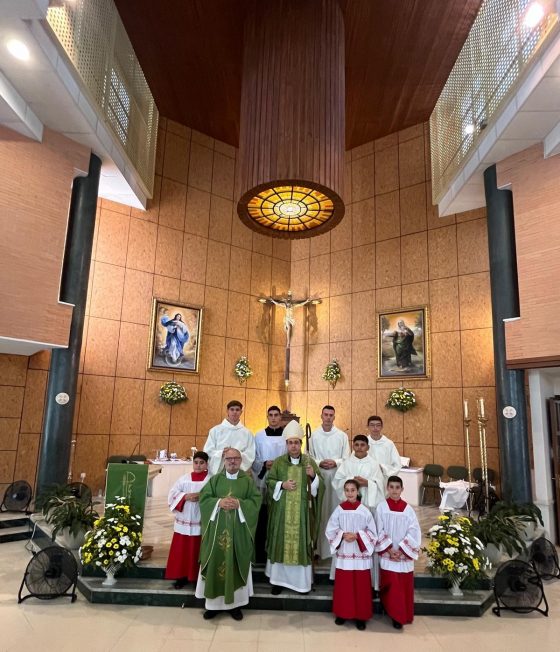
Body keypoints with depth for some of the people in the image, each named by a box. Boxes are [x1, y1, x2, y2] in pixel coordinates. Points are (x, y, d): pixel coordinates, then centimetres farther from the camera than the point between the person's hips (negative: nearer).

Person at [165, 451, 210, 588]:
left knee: (198, 551, 4)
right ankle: (182, 576, 23)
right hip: (183, 522, 3)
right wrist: (185, 496, -15)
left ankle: (198, 578, 19)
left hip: (202, 523, -3)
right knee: (181, 551, 8)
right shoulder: (184, 478, 6)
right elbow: (172, 494, 0)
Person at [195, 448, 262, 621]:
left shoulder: (248, 481, 3)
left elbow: (256, 501, -4)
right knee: (215, 564, 4)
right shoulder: (214, 480, 6)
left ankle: (235, 604, 19)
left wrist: (239, 504, -18)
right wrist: (219, 502, -16)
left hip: (239, 531, -1)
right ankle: (213, 604, 18)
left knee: (237, 565, 5)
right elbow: (203, 499, 0)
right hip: (217, 530, 1)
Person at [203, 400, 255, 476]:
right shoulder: (215, 430, 6)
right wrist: (221, 453, -16)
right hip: (217, 472, 0)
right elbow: (208, 451, 1)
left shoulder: (247, 433, 6)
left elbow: (250, 456, 0)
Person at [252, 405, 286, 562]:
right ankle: (260, 554, 14)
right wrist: (264, 465, -14)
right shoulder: (259, 436, 4)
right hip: (263, 482, 0)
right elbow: (253, 459, 3)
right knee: (262, 519, 2)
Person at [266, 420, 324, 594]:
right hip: (282, 510, 0)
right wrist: (282, 485, -13)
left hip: (302, 511, 0)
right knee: (281, 542, 5)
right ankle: (279, 579, 18)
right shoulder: (278, 462, 3)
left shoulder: (309, 462, 3)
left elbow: (320, 485, 3)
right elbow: (269, 482, 4)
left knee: (301, 542, 3)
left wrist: (313, 476, -17)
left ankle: (302, 581, 17)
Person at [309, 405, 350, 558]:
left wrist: (335, 463, -14)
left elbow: (347, 459, 2)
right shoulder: (314, 435, 3)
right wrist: (319, 463, -13)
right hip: (318, 476, 0)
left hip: (337, 477, 0)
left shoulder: (342, 435, 3)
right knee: (319, 511, 2)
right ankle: (319, 547, 12)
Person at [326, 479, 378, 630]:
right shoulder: (339, 509, -3)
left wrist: (357, 536, -16)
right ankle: (342, 614, 25)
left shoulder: (364, 511, -7)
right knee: (343, 585, 9)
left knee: (361, 586, 5)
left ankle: (360, 616, 19)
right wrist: (343, 535, -16)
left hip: (361, 554, -1)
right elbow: (330, 530, 0)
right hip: (343, 553, 1)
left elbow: (372, 532, -4)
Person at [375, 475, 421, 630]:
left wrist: (401, 550, -12)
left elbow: (414, 532, -5)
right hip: (387, 554, -1)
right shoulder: (381, 507, -4)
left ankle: (402, 615, 25)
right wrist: (389, 550, -13)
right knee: (392, 585, -4)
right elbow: (379, 531, -4)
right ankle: (396, 616, 10)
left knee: (404, 586, 7)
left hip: (404, 554, 2)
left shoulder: (408, 509, -1)